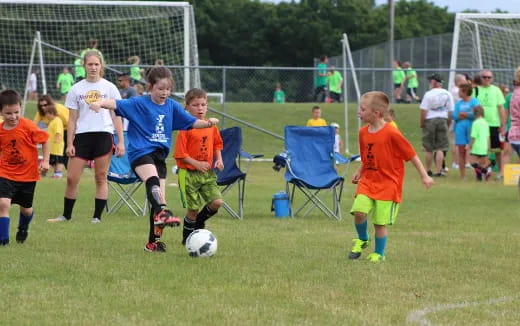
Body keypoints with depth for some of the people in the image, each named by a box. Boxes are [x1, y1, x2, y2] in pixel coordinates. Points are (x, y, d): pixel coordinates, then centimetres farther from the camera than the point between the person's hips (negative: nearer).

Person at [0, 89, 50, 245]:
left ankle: (23, 229, 48)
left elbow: (44, 140, -5)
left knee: (26, 208, 15)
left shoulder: (28, 126, -16)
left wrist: (45, 161, -10)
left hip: (28, 174, -1)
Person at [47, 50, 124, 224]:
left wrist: (121, 141, 0)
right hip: (82, 136, 1)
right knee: (72, 178, -1)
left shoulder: (109, 88, 5)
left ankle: (97, 216, 7)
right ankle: (66, 215, 12)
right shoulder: (76, 89, 7)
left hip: (103, 136, -1)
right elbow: (72, 119, 8)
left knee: (101, 178, 1)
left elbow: (116, 117, 6)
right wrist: (69, 143, 2)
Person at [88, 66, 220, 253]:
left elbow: (191, 122, 15)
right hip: (140, 153, -6)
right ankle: (162, 212, -56)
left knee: (158, 198, 5)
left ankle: (154, 241, 12)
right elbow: (117, 104, -16)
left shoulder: (172, 106, 11)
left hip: (159, 155, 6)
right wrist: (100, 103, -35)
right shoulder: (139, 104, -4)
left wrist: (208, 123, -3)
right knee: (153, 181, -35)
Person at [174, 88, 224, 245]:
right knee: (193, 208, -1)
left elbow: (217, 145, 19)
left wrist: (219, 159, 2)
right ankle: (187, 236, 20)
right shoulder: (186, 128, -13)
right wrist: (197, 164, -23)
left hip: (207, 173, 5)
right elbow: (180, 154, -14)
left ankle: (200, 220, 22)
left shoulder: (211, 126, 5)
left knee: (217, 202, -7)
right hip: (189, 173, -5)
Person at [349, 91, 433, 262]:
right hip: (367, 181, 5)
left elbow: (411, 155, -8)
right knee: (359, 211, -14)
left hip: (388, 184, -5)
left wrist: (424, 176, -7)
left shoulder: (391, 134, -16)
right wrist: (359, 171, 9)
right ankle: (362, 239, 13)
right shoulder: (363, 132, 5)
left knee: (380, 221, -3)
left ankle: (379, 254, 14)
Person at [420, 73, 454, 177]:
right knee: (440, 149, 3)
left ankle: (428, 171, 18)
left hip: (430, 121, -2)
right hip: (442, 120, 2)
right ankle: (438, 171, -3)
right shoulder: (447, 94, 2)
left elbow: (423, 111, -9)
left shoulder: (428, 94, -8)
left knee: (428, 149, 9)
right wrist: (448, 124, 12)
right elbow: (450, 111, 3)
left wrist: (422, 124, 2)